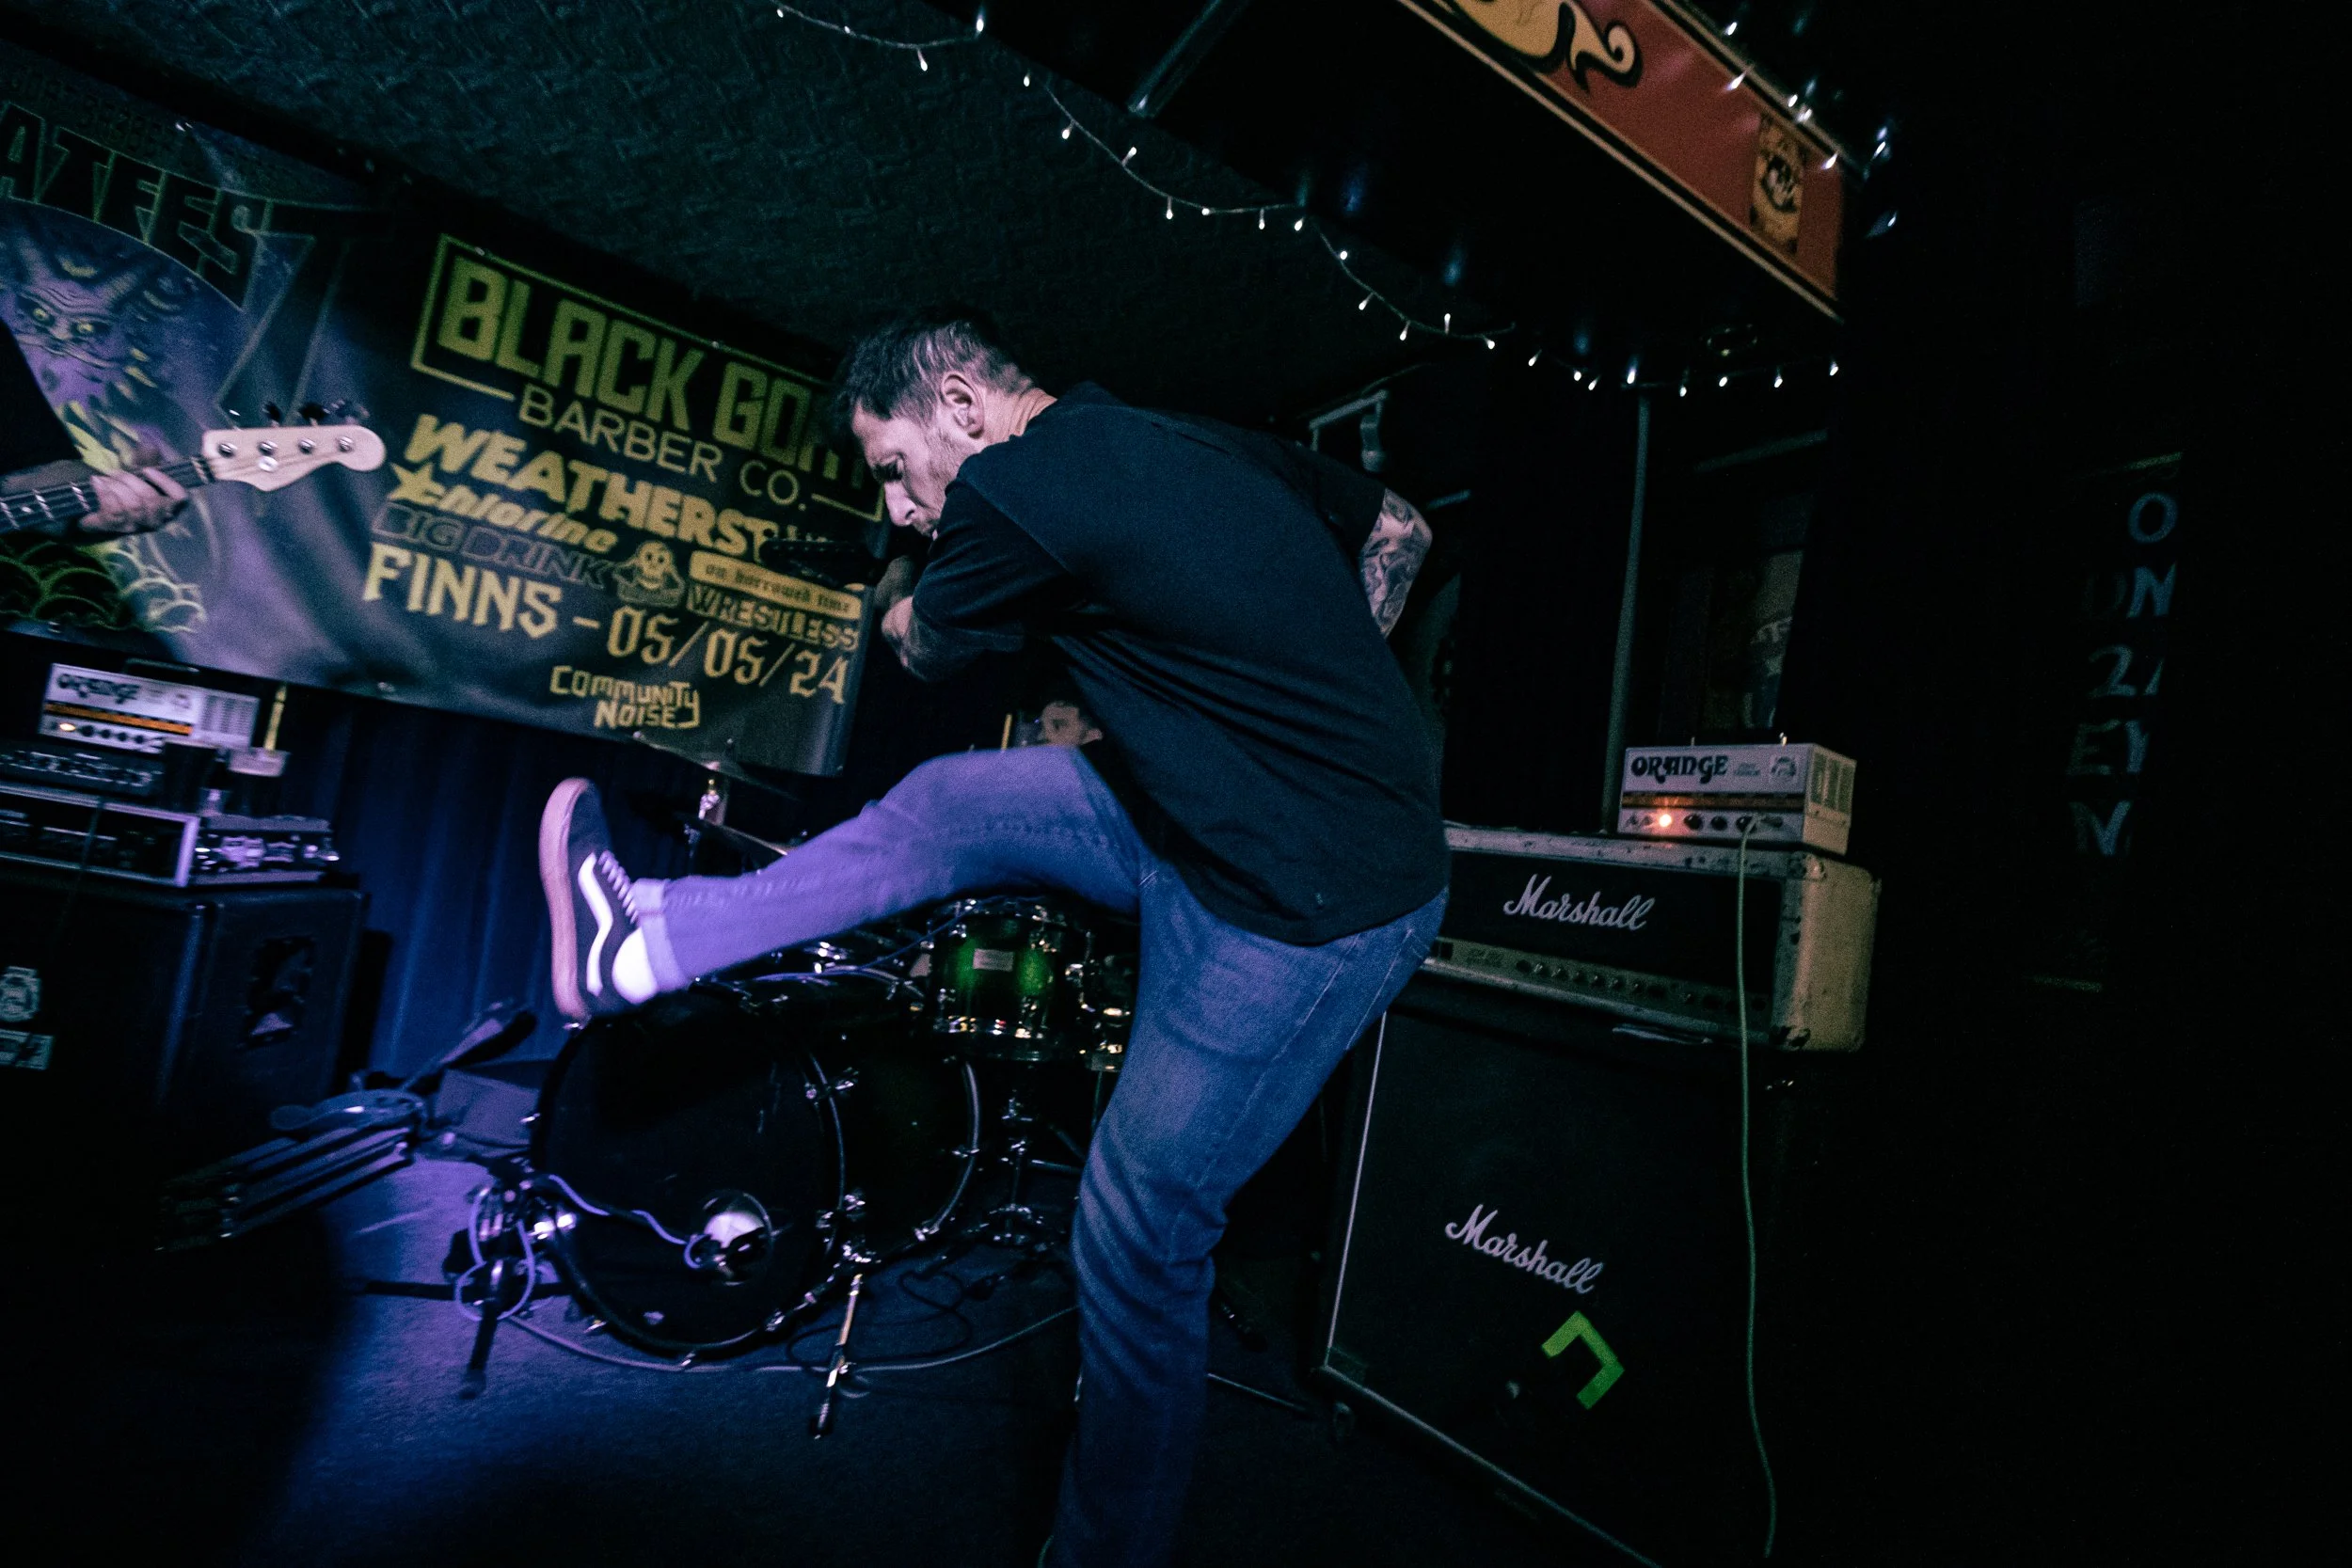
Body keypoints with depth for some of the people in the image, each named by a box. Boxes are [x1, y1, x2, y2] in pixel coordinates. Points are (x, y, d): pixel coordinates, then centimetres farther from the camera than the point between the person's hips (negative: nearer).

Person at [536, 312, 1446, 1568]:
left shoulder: (1011, 491, -17)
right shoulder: (1211, 440, 7)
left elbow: (926, 650, 4)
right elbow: (1399, 530, 19)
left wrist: (898, 611, 25)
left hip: (1306, 910, -9)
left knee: (1134, 1236, 6)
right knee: (948, 806, 6)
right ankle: (641, 942, 20)